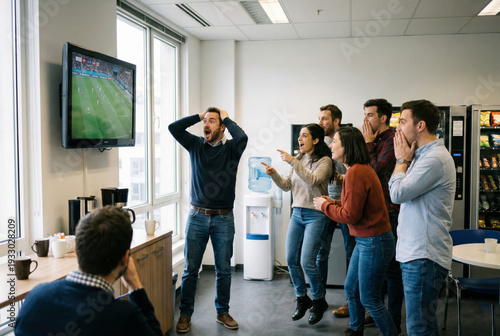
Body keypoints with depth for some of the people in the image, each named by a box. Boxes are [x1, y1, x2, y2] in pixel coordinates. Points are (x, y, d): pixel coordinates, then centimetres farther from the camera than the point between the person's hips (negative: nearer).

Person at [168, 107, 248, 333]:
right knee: (190, 269, 6)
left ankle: (222, 312, 25)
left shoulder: (231, 148, -1)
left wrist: (226, 118, -8)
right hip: (197, 216, 1)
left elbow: (242, 137, -24)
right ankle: (185, 314, 19)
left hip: (224, 218, -1)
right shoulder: (195, 145, 5)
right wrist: (199, 116, -1)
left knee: (224, 269, 9)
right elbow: (173, 128, -6)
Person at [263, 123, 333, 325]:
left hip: (315, 215, -7)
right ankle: (302, 299, 25)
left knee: (306, 262, -10)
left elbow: (313, 180, -25)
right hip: (297, 212, 7)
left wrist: (292, 162, -27)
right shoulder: (298, 159, 10)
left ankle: (319, 301, 14)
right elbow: (287, 186, 10)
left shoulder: (324, 161, -8)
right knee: (291, 259, 7)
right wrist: (274, 174, -7)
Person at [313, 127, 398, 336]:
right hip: (365, 240, 10)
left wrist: (325, 206, -7)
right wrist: (333, 203, 8)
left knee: (369, 299, 2)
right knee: (351, 290, 21)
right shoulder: (361, 169, 9)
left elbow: (351, 215, -20)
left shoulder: (356, 172, -22)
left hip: (374, 243, -10)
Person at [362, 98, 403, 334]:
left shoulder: (392, 140, -15)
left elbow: (374, 170, -22)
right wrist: (367, 143, 4)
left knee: (391, 268, 1)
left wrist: (368, 144, -13)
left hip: (388, 213, -9)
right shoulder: (375, 140, 13)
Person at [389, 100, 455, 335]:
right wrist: (405, 160, 9)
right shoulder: (423, 155, 16)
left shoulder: (435, 159, -18)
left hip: (423, 256, -11)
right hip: (415, 252, 11)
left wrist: (402, 160, -6)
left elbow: (398, 193, -19)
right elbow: (399, 193, 16)